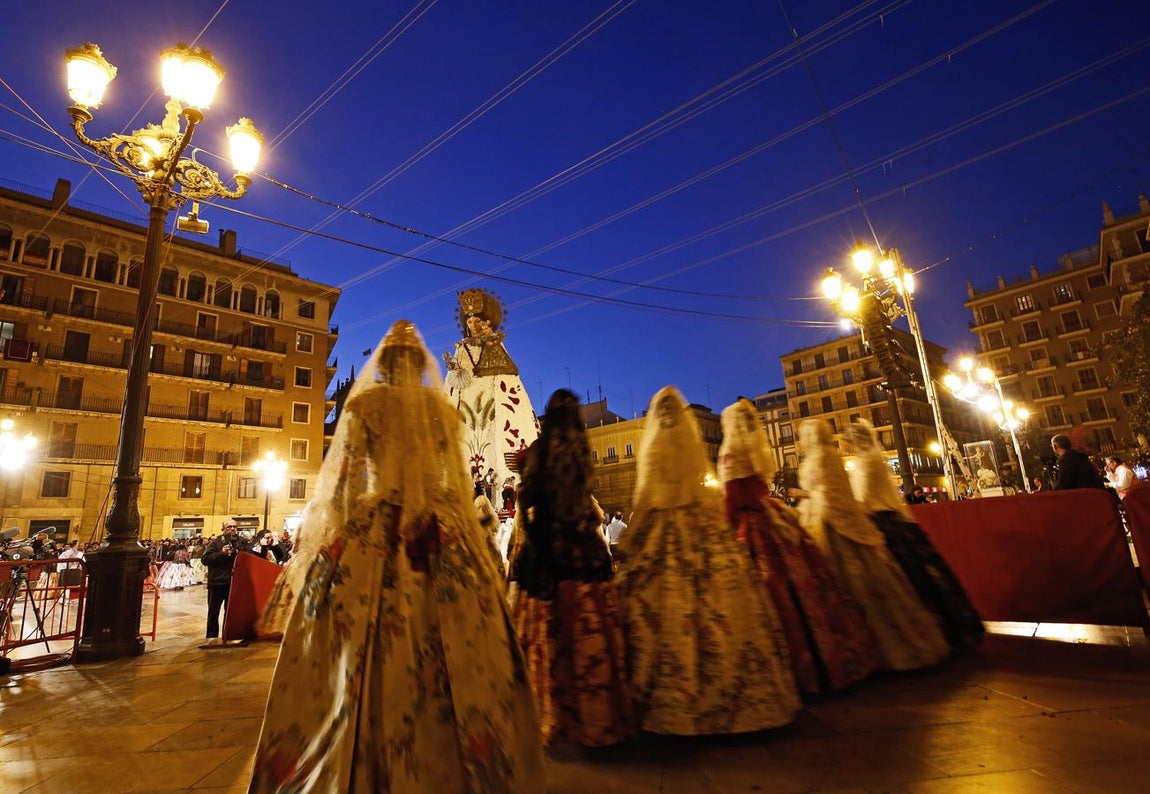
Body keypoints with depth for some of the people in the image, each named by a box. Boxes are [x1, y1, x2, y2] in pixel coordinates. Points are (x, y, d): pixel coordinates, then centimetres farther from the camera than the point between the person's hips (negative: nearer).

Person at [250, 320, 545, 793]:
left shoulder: (363, 403, 3)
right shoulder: (444, 411, 9)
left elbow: (345, 477, -1)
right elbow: (458, 487, 9)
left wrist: (334, 534, 4)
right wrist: (466, 541, 14)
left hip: (370, 535, -2)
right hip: (441, 544, 2)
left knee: (364, 663, 5)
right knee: (445, 662, 7)